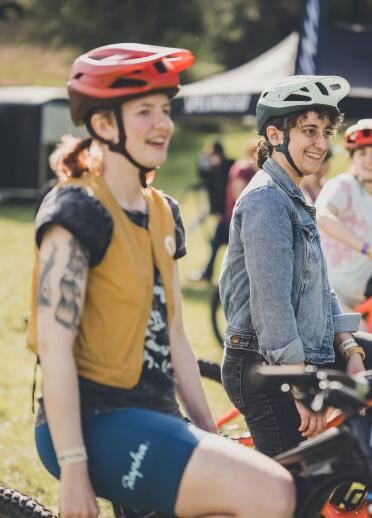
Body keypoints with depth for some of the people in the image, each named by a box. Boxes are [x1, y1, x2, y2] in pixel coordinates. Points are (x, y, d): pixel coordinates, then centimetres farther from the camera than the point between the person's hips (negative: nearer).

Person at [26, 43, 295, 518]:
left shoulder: (163, 214, 15)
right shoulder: (77, 210, -11)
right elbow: (53, 345, -17)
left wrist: (213, 440, 13)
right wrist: (74, 469, -21)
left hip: (151, 418, 9)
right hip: (95, 424, -9)